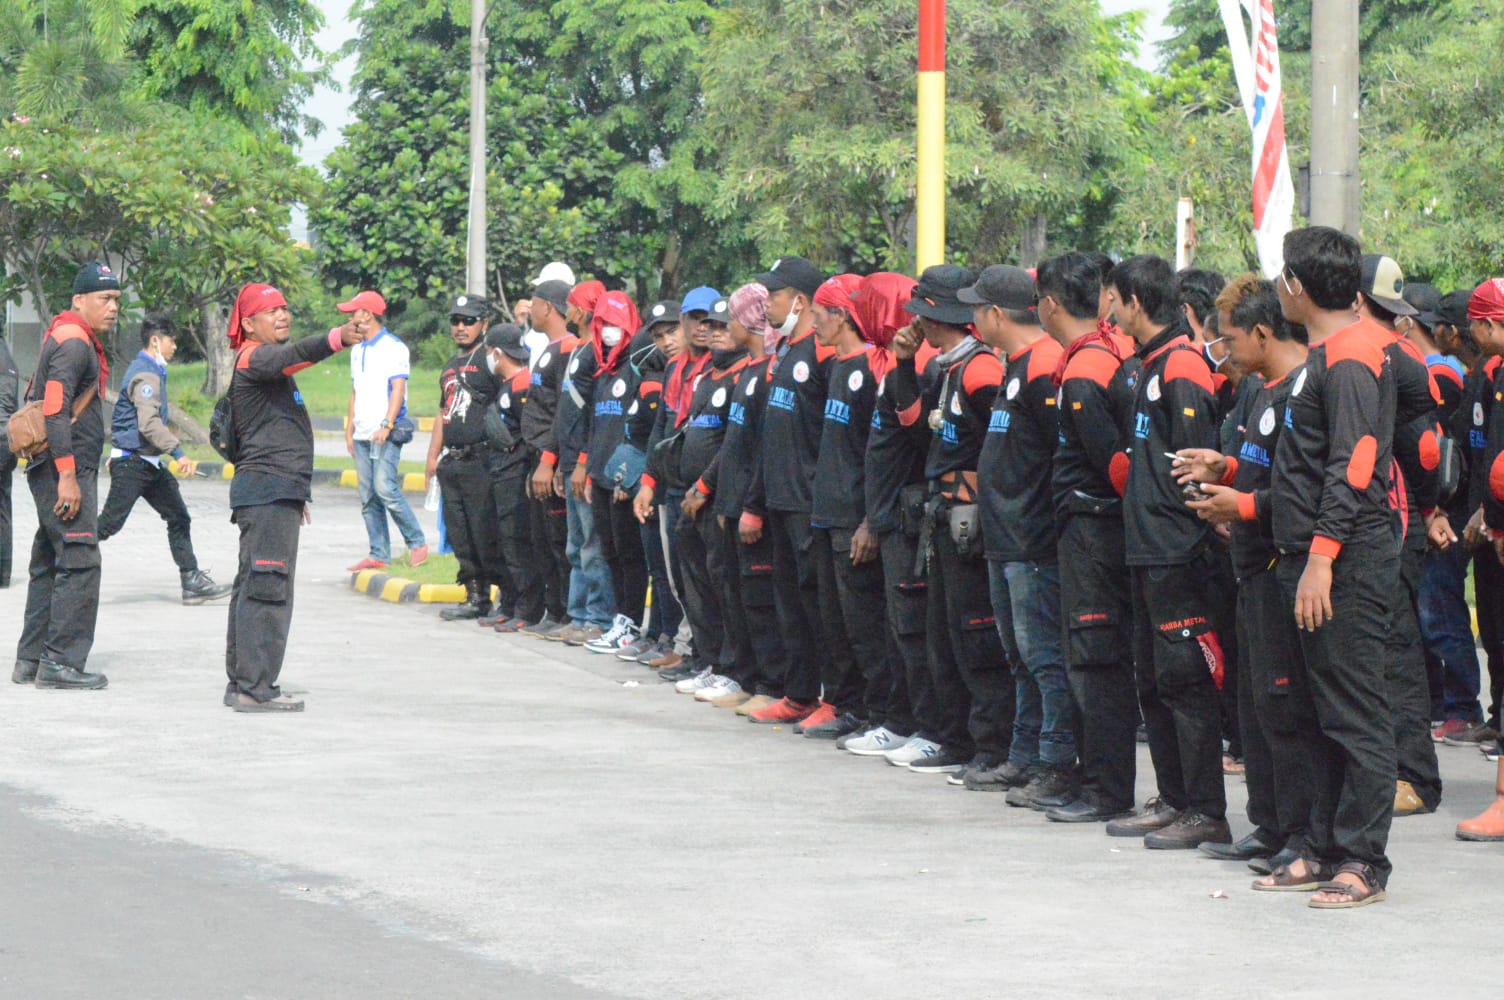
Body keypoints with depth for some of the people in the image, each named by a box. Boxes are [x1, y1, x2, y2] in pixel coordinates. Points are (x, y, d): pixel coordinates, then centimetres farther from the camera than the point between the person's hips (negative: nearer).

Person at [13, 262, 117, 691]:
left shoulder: (79, 340, 19)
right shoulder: (74, 342, -13)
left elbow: (37, 396, 25)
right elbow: (55, 409, -21)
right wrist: (67, 476, -24)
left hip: (64, 469, 11)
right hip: (65, 467, -11)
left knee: (50, 562, 13)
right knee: (79, 562, -12)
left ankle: (32, 659, 17)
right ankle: (61, 661, -12)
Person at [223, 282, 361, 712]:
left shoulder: (264, 360, 23)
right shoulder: (254, 357, -9)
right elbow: (290, 357, -34)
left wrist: (296, 492, 33)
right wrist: (336, 339, -51)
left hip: (278, 490, 11)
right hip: (268, 488, -11)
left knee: (254, 587, 13)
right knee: (268, 587, -13)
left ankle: (241, 683, 19)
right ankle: (255, 688, -16)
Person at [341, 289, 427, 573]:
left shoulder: (393, 347, -6)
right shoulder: (357, 350, 19)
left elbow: (398, 388, -13)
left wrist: (386, 425, -22)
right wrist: (349, 429, 18)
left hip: (386, 434, -8)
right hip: (363, 434, 8)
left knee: (384, 487, -19)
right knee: (367, 496, 5)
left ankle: (417, 543, -7)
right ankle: (379, 555, 7)